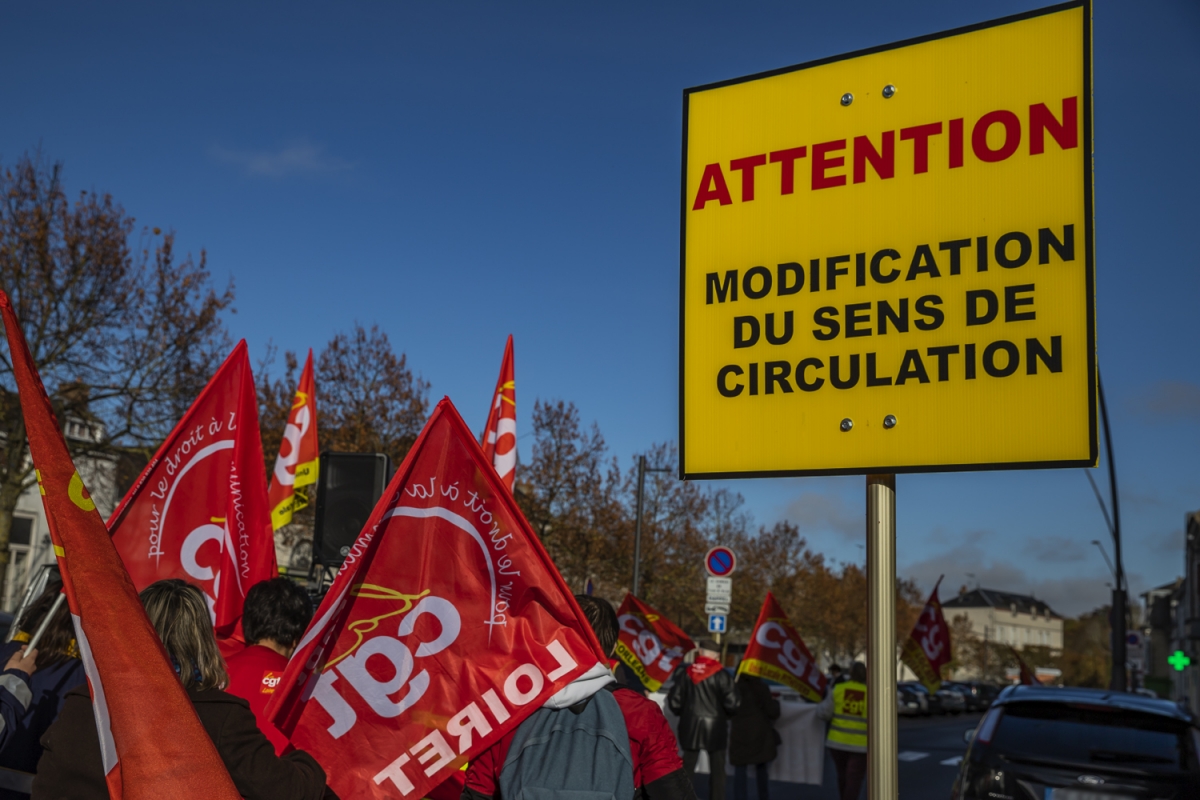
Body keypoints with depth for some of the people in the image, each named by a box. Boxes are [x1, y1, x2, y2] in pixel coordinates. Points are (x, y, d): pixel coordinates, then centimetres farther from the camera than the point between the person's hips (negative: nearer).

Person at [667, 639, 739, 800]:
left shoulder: (685, 673, -2)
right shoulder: (721, 675, -10)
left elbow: (674, 703, 0)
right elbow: (731, 703, -14)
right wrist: (722, 711, 8)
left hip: (690, 726, 3)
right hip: (715, 726, -2)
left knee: (687, 768, 14)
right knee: (717, 770, 7)